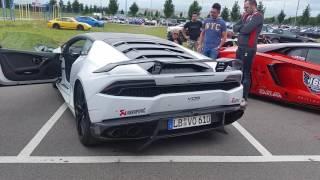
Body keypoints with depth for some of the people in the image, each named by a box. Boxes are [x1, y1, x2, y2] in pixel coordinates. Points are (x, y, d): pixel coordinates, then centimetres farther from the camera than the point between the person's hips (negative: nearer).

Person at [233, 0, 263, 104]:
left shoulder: (258, 16, -9)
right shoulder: (245, 16, 16)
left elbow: (246, 29, -22)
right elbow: (235, 28, 9)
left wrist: (240, 28, -2)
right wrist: (242, 27, -10)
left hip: (249, 49, -8)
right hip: (240, 47, 8)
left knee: (245, 74, -3)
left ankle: (244, 98, 4)